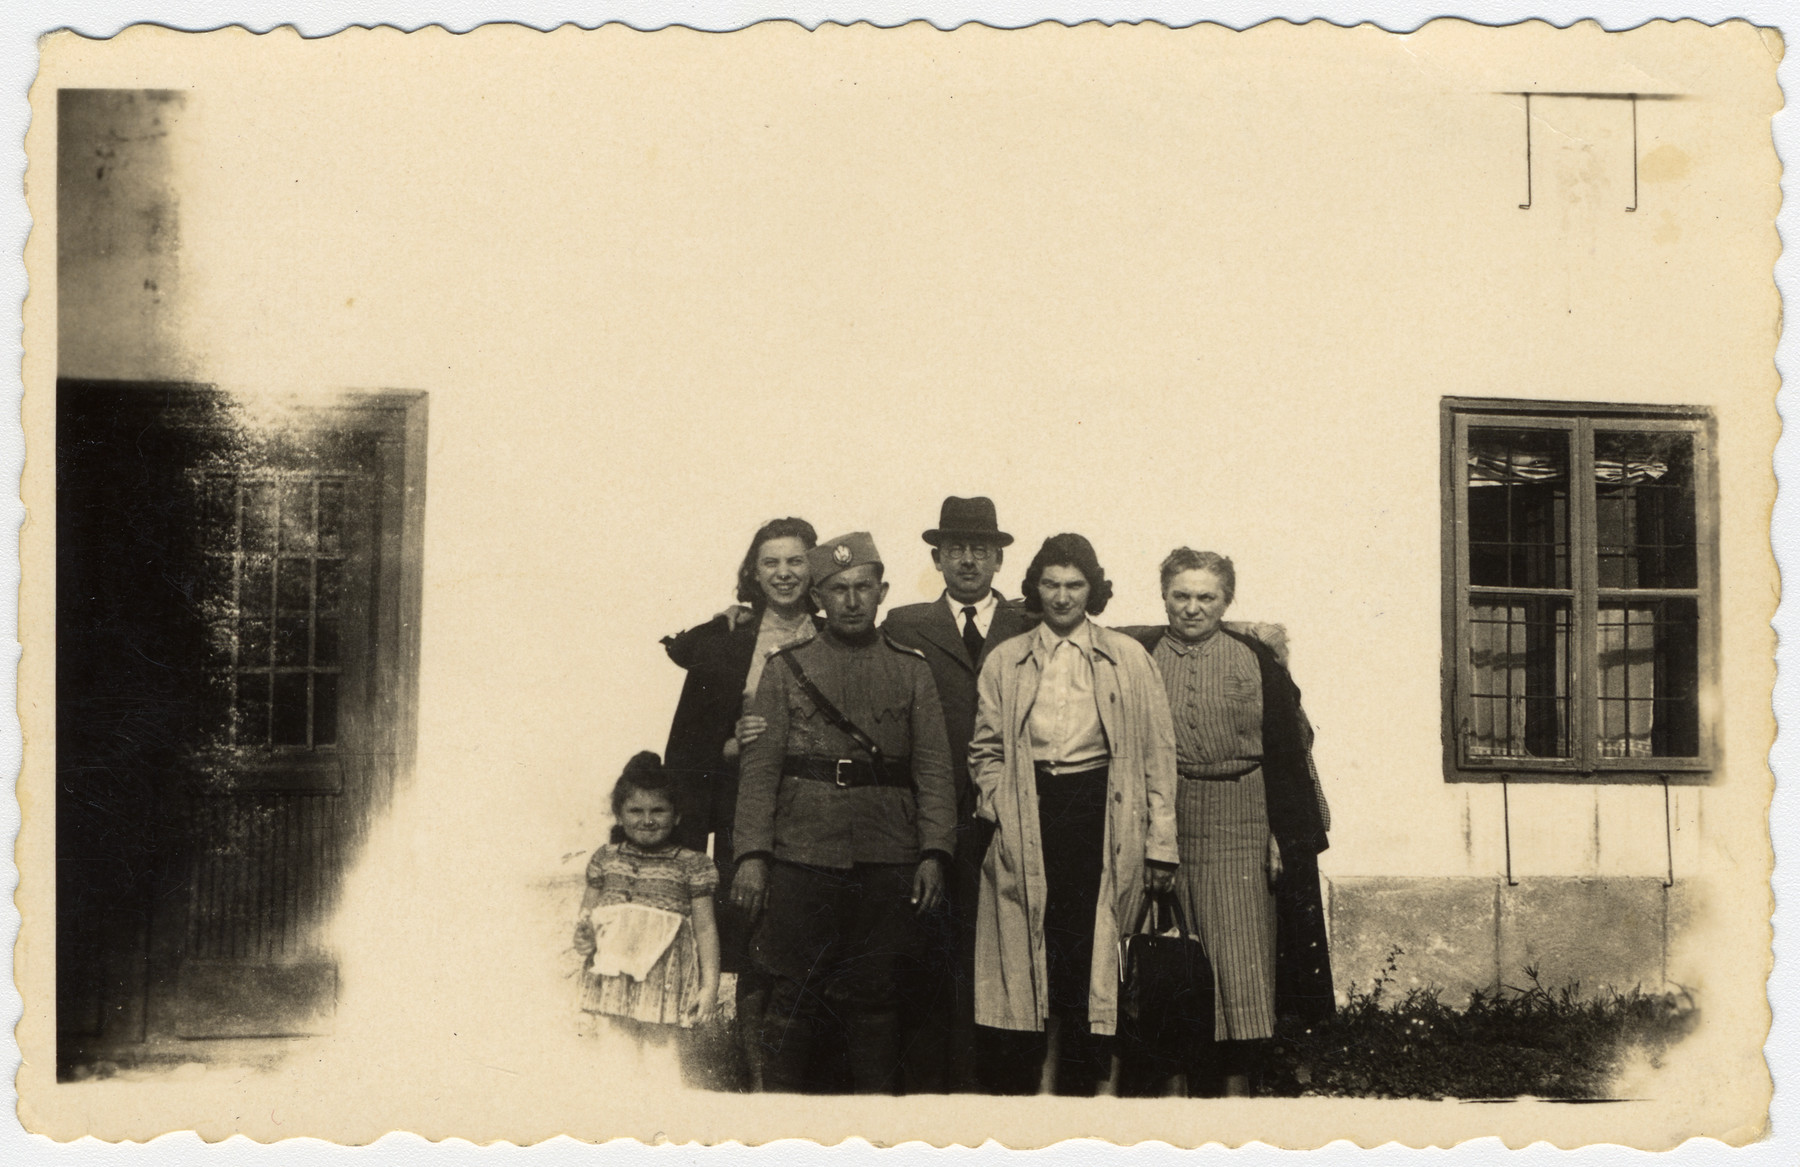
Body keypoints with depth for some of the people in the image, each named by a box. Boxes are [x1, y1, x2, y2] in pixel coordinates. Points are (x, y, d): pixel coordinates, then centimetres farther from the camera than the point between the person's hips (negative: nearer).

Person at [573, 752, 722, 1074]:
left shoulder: (691, 865, 1)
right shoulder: (605, 859, 9)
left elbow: (705, 928, 2)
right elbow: (587, 912, 17)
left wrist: (710, 985, -3)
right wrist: (582, 933, -6)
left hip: (664, 984, -2)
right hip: (612, 983, 2)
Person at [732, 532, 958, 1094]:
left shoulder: (912, 672, 11)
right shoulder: (785, 668, 8)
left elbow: (934, 768, 6)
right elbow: (759, 767, 3)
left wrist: (933, 852, -5)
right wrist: (752, 854, -6)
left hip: (887, 863, 1)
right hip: (801, 857, -1)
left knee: (875, 998, 6)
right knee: (794, 999, 2)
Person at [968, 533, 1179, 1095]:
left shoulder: (1129, 659, 8)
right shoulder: (1004, 661, 13)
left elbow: (1157, 752, 6)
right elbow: (985, 747, 16)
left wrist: (1160, 844, 1)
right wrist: (998, 804, -2)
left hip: (1100, 817, -1)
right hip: (1027, 817, 1)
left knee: (1091, 955, -1)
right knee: (1018, 958, -1)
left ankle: (1083, 1083, 11)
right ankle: (1015, 1085, 8)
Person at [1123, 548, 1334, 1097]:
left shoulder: (1255, 660, 3)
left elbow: (1286, 749, 4)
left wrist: (1282, 835, -2)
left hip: (1239, 822, 0)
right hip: (1162, 820, 1)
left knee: (1240, 952, 0)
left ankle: (1237, 1081, 10)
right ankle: (1176, 1076, 14)